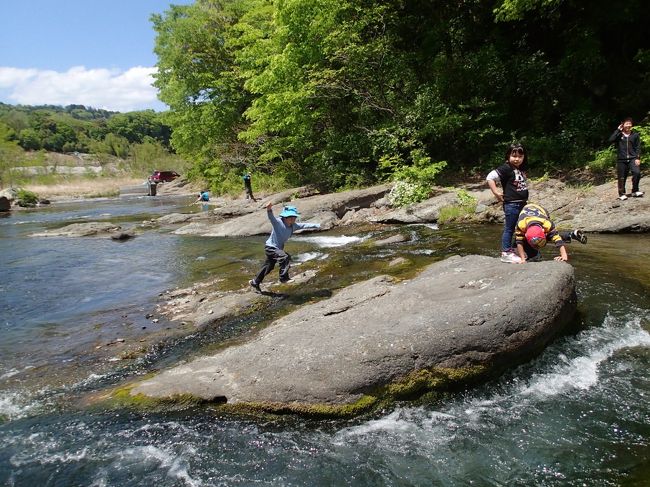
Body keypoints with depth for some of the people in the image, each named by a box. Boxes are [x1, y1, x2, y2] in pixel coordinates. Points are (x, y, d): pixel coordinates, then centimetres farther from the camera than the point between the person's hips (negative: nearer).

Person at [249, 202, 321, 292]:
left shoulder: (293, 226, -3)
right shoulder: (278, 222, -22)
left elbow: (304, 225, 3)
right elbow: (271, 217, -39)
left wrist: (317, 225, 1)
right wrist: (269, 210, -61)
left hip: (278, 248, 8)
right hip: (270, 247, -8)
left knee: (269, 267, 18)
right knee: (285, 257, -29)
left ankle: (255, 282, 34)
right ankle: (284, 277, -18)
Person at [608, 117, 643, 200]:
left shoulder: (635, 135, 8)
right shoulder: (619, 135, 6)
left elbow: (638, 147, 7)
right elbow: (611, 140, -13)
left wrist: (638, 158, -4)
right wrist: (618, 130, -8)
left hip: (632, 159, 0)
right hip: (621, 160, 0)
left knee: (637, 173, -20)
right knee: (621, 178, 2)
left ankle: (635, 191, -4)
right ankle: (622, 194, 16)